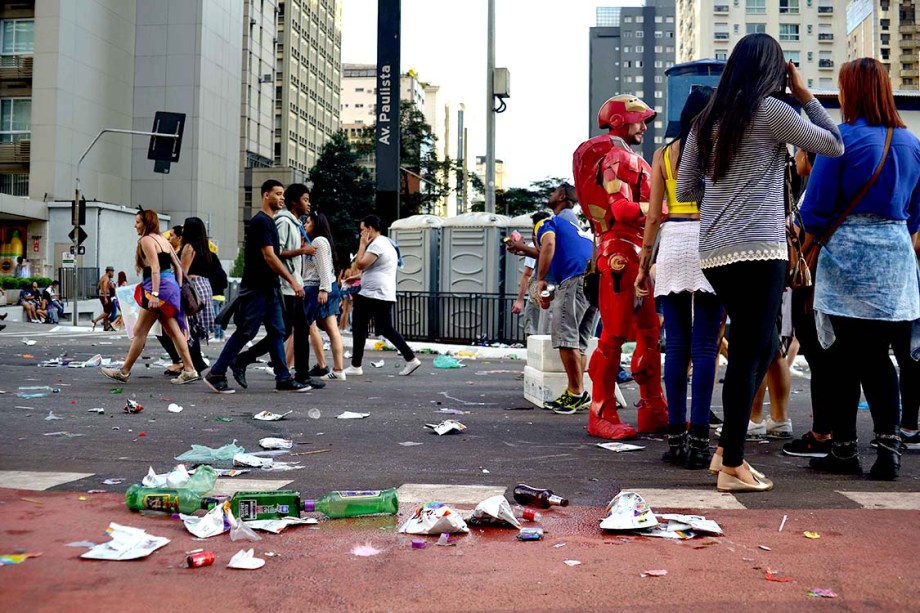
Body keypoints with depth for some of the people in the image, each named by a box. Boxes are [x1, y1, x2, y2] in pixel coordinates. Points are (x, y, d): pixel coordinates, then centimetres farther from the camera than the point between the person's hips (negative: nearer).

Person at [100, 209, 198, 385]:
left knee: (140, 331, -2)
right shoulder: (163, 240, 19)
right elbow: (178, 266, 15)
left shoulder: (146, 240, -7)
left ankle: (124, 372, 5)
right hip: (170, 285, 9)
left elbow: (155, 268, -17)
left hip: (159, 286, -9)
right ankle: (189, 370, 1)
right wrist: (178, 289, 16)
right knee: (173, 330, 6)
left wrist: (154, 294, -22)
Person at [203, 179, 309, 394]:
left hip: (269, 288, 10)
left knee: (277, 332, 7)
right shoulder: (261, 221, -13)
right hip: (257, 288, -10)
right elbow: (269, 257, -20)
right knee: (245, 332, -5)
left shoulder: (269, 222, 17)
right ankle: (216, 374, 4)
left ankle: (283, 379, 10)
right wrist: (292, 281, -20)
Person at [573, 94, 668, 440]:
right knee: (615, 333, -9)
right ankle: (602, 416, -3)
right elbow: (622, 209, -19)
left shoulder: (632, 158, 26)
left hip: (640, 252, 10)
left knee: (650, 331, 11)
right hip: (620, 251, -10)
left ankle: (653, 412, 18)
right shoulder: (614, 157, -6)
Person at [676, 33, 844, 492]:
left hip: (715, 253, 7)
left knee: (760, 346, 18)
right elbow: (835, 145, 7)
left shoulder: (706, 121, 14)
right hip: (758, 250, -7)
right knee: (749, 353, -2)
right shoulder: (770, 111, -3)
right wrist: (804, 94, 12)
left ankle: (726, 449, 18)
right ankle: (732, 467, 4)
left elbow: (685, 190, 17)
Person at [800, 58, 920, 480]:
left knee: (846, 355, 3)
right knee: (877, 354, 9)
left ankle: (844, 450, 11)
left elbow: (816, 207, -8)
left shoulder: (842, 138, -8)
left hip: (847, 254, -5)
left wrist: (810, 240, 10)